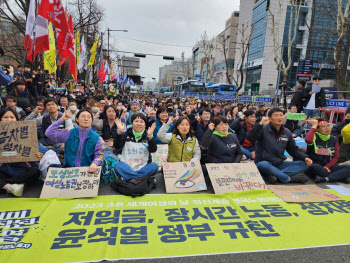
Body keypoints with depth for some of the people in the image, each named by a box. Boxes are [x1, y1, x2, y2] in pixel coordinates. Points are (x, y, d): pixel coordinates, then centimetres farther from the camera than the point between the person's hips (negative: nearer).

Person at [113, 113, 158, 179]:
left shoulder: (147, 136, 4)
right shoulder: (126, 134, 5)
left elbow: (153, 150, -11)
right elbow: (117, 147, -9)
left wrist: (150, 136, -28)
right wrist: (119, 132, -23)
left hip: (143, 167, 0)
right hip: (127, 166, 0)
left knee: (154, 166, -27)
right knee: (117, 165, -28)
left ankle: (130, 178, -24)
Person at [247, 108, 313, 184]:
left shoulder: (287, 133, 10)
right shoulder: (263, 129, -9)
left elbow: (293, 150, 17)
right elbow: (250, 138, -26)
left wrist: (305, 157, 0)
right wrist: (260, 124, -29)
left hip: (279, 165, 6)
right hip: (263, 163, -6)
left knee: (303, 164, -11)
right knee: (263, 165, -40)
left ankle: (273, 175, -27)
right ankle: (288, 179, -23)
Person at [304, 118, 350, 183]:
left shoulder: (334, 139, 10)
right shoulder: (314, 137, -6)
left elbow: (335, 157, 8)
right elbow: (308, 140, -32)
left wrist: (327, 166, -11)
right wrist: (314, 126, -17)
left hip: (327, 167, 5)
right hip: (312, 167, -5)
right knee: (316, 167, -39)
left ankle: (325, 179, -33)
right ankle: (338, 176, -18)